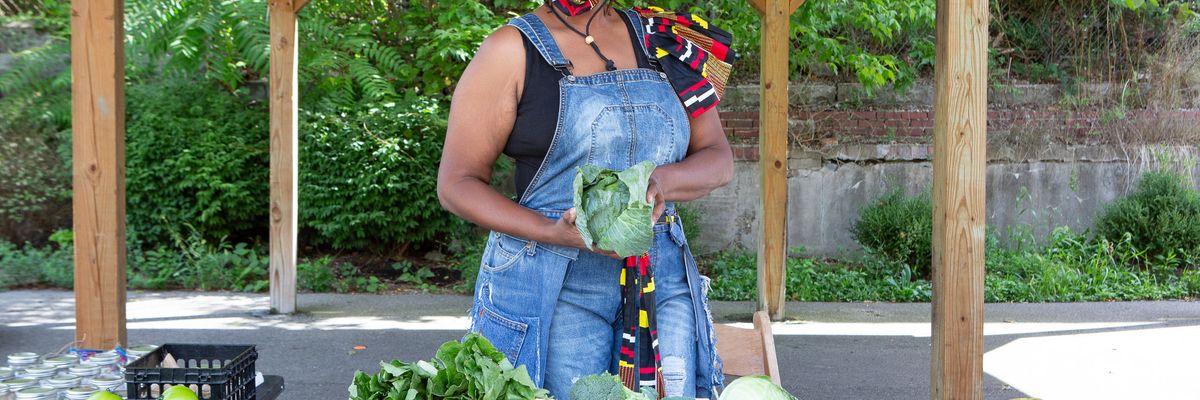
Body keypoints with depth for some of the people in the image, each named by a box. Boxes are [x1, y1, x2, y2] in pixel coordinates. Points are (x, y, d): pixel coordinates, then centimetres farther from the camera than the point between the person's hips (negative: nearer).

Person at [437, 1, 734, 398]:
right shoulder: (512, 48, -2)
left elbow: (719, 158, 8)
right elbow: (456, 183, -4)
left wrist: (662, 181, -14)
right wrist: (551, 232, -19)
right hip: (555, 286, -3)